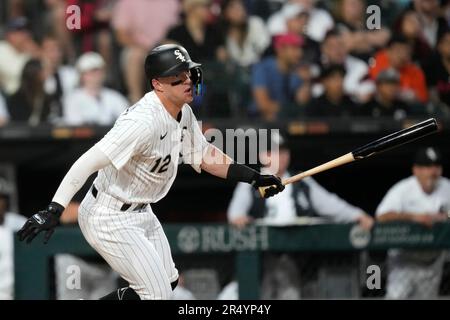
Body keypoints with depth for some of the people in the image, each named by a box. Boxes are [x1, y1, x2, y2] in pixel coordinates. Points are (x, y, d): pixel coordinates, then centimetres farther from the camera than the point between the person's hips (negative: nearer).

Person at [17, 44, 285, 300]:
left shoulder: (183, 112, 0)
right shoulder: (143, 122, -29)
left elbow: (203, 155, 15)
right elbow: (89, 163, -33)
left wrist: (254, 177, 5)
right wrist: (53, 211, -40)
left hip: (140, 212, 10)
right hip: (111, 219, -10)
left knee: (168, 282, 20)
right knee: (157, 294, -10)